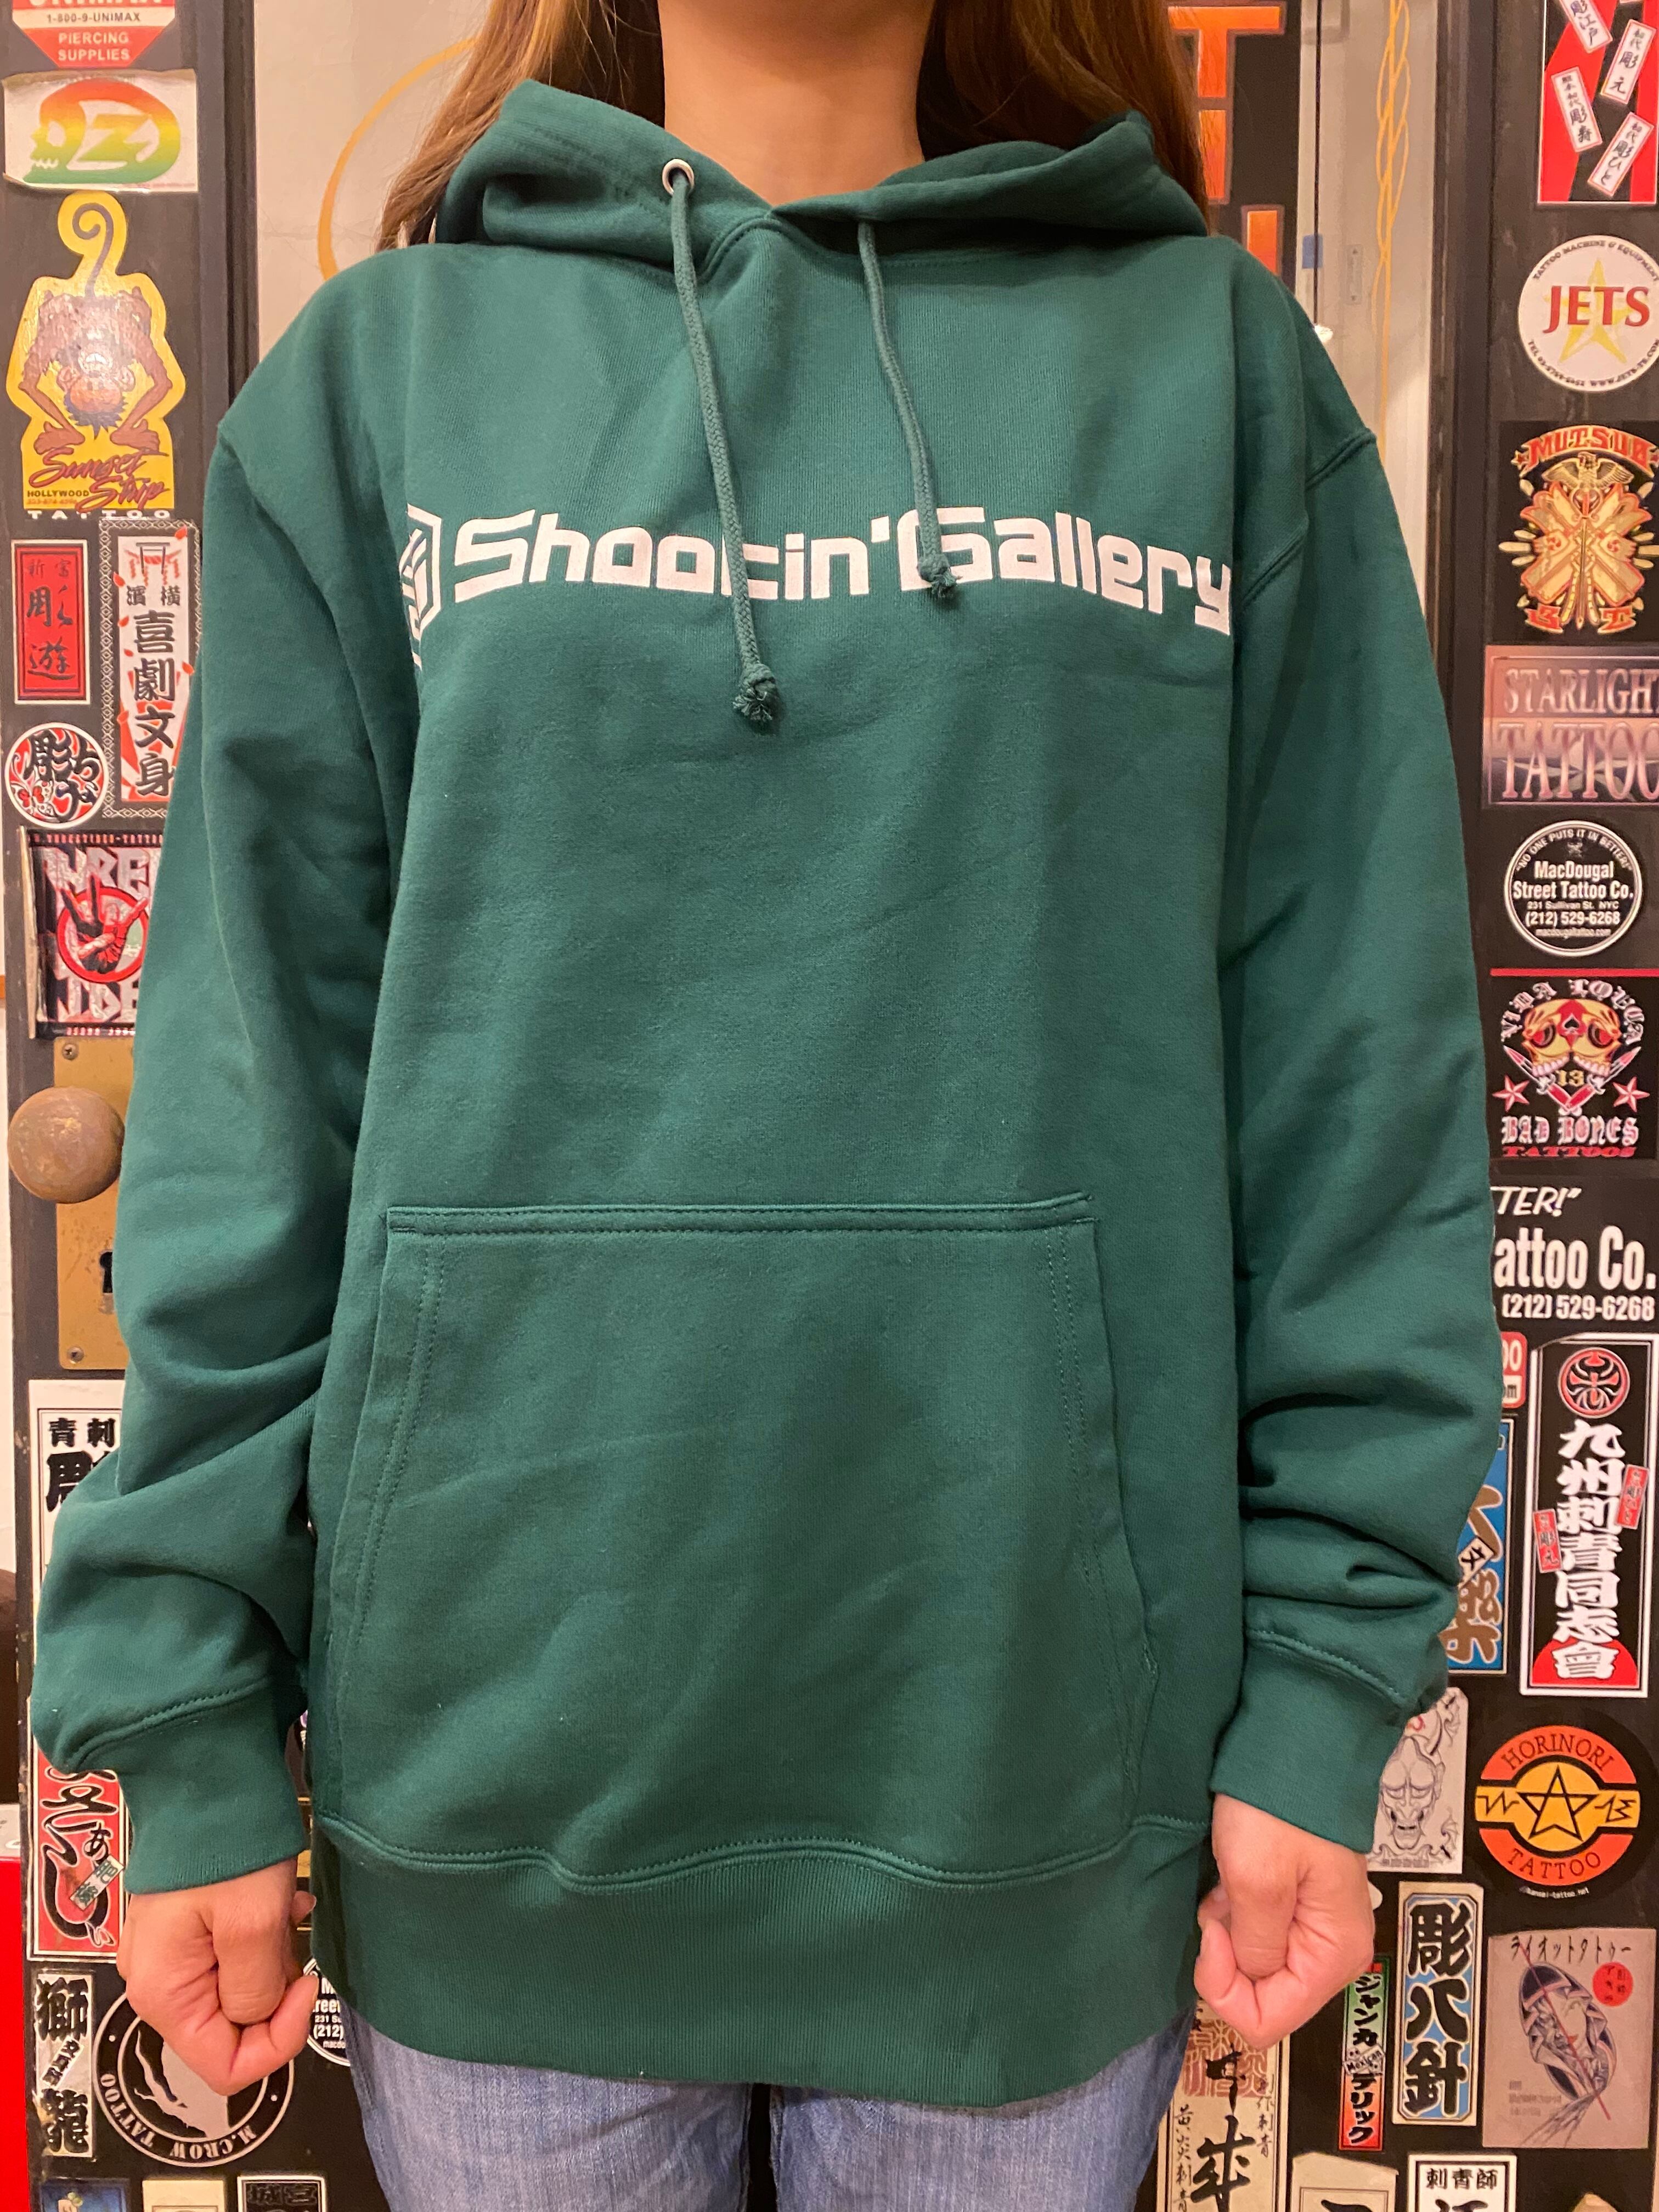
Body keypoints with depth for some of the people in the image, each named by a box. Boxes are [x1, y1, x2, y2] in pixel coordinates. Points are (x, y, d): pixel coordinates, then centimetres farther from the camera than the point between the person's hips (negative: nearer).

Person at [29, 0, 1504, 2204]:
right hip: (503, 1740, 1)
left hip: (1039, 1733, 1)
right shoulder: (379, 374, 3)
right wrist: (189, 1718, -1)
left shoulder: (1215, 359, 3)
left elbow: (1356, 1068, 0)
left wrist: (1327, 1687, -3)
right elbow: (247, 1087, 0)